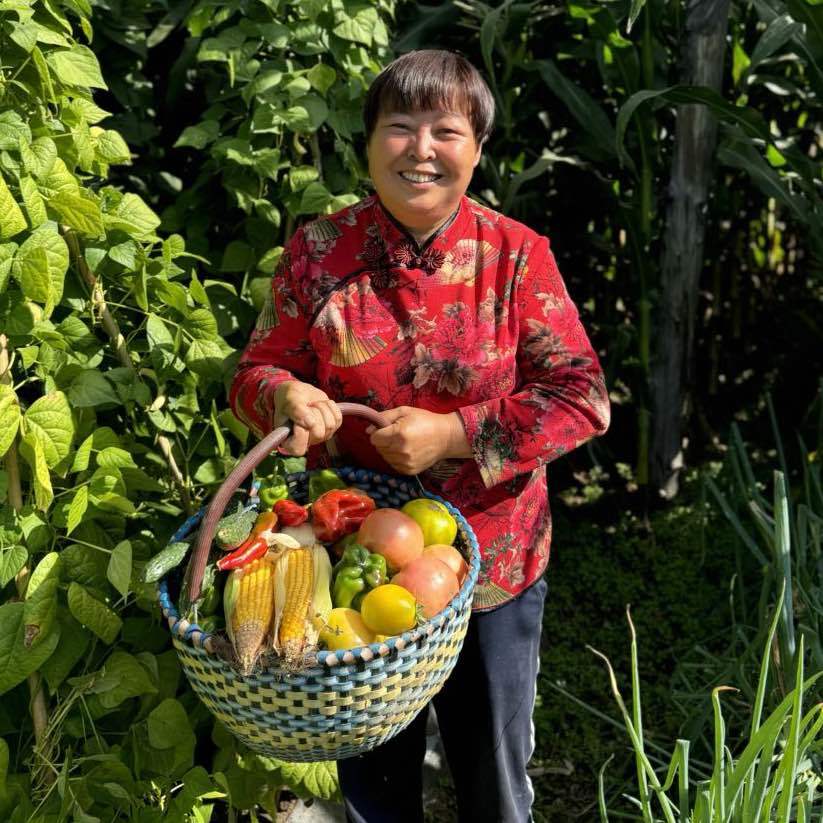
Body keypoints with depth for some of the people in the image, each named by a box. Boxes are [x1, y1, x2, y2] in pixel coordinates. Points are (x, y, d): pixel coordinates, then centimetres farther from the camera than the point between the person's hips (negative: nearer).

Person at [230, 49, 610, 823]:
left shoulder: (517, 256, -8)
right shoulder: (318, 251, -5)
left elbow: (582, 397, -10)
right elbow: (255, 371, 3)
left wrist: (452, 433, -20)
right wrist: (284, 394, -20)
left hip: (492, 567, 0)